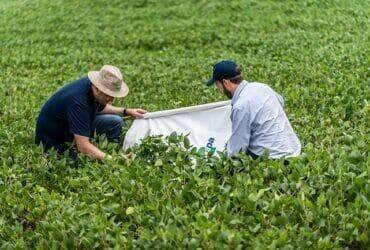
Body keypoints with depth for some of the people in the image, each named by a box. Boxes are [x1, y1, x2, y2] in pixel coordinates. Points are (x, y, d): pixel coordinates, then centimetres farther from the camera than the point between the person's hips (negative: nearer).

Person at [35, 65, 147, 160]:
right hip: (52, 139, -9)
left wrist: (126, 111, 4)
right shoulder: (78, 100, -36)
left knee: (116, 122, -2)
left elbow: (99, 107, 15)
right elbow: (83, 146, -39)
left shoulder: (91, 84, -11)